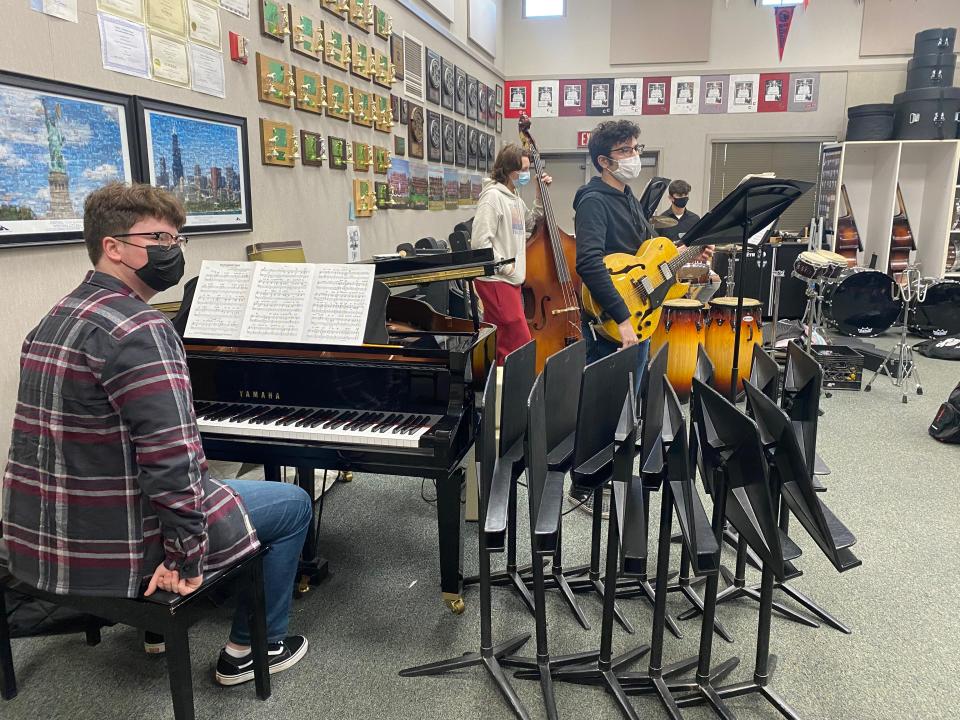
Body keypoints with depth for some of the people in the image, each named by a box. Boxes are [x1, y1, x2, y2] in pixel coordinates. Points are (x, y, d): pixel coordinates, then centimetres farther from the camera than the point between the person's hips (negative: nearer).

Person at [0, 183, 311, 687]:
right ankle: (252, 648, 21)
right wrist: (187, 557, -20)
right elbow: (172, 454, -28)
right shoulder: (137, 329, -22)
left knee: (216, 485, 35)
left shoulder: (58, 318, 9)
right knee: (294, 503, 9)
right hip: (111, 549, -9)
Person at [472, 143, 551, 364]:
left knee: (497, 343, 13)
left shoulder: (516, 198, 13)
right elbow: (480, 242, -20)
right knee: (521, 344, -11)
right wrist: (507, 267, -16)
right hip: (496, 281, -9)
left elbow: (530, 224, 31)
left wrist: (541, 195, 20)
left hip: (510, 280, 9)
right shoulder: (493, 196, -13)